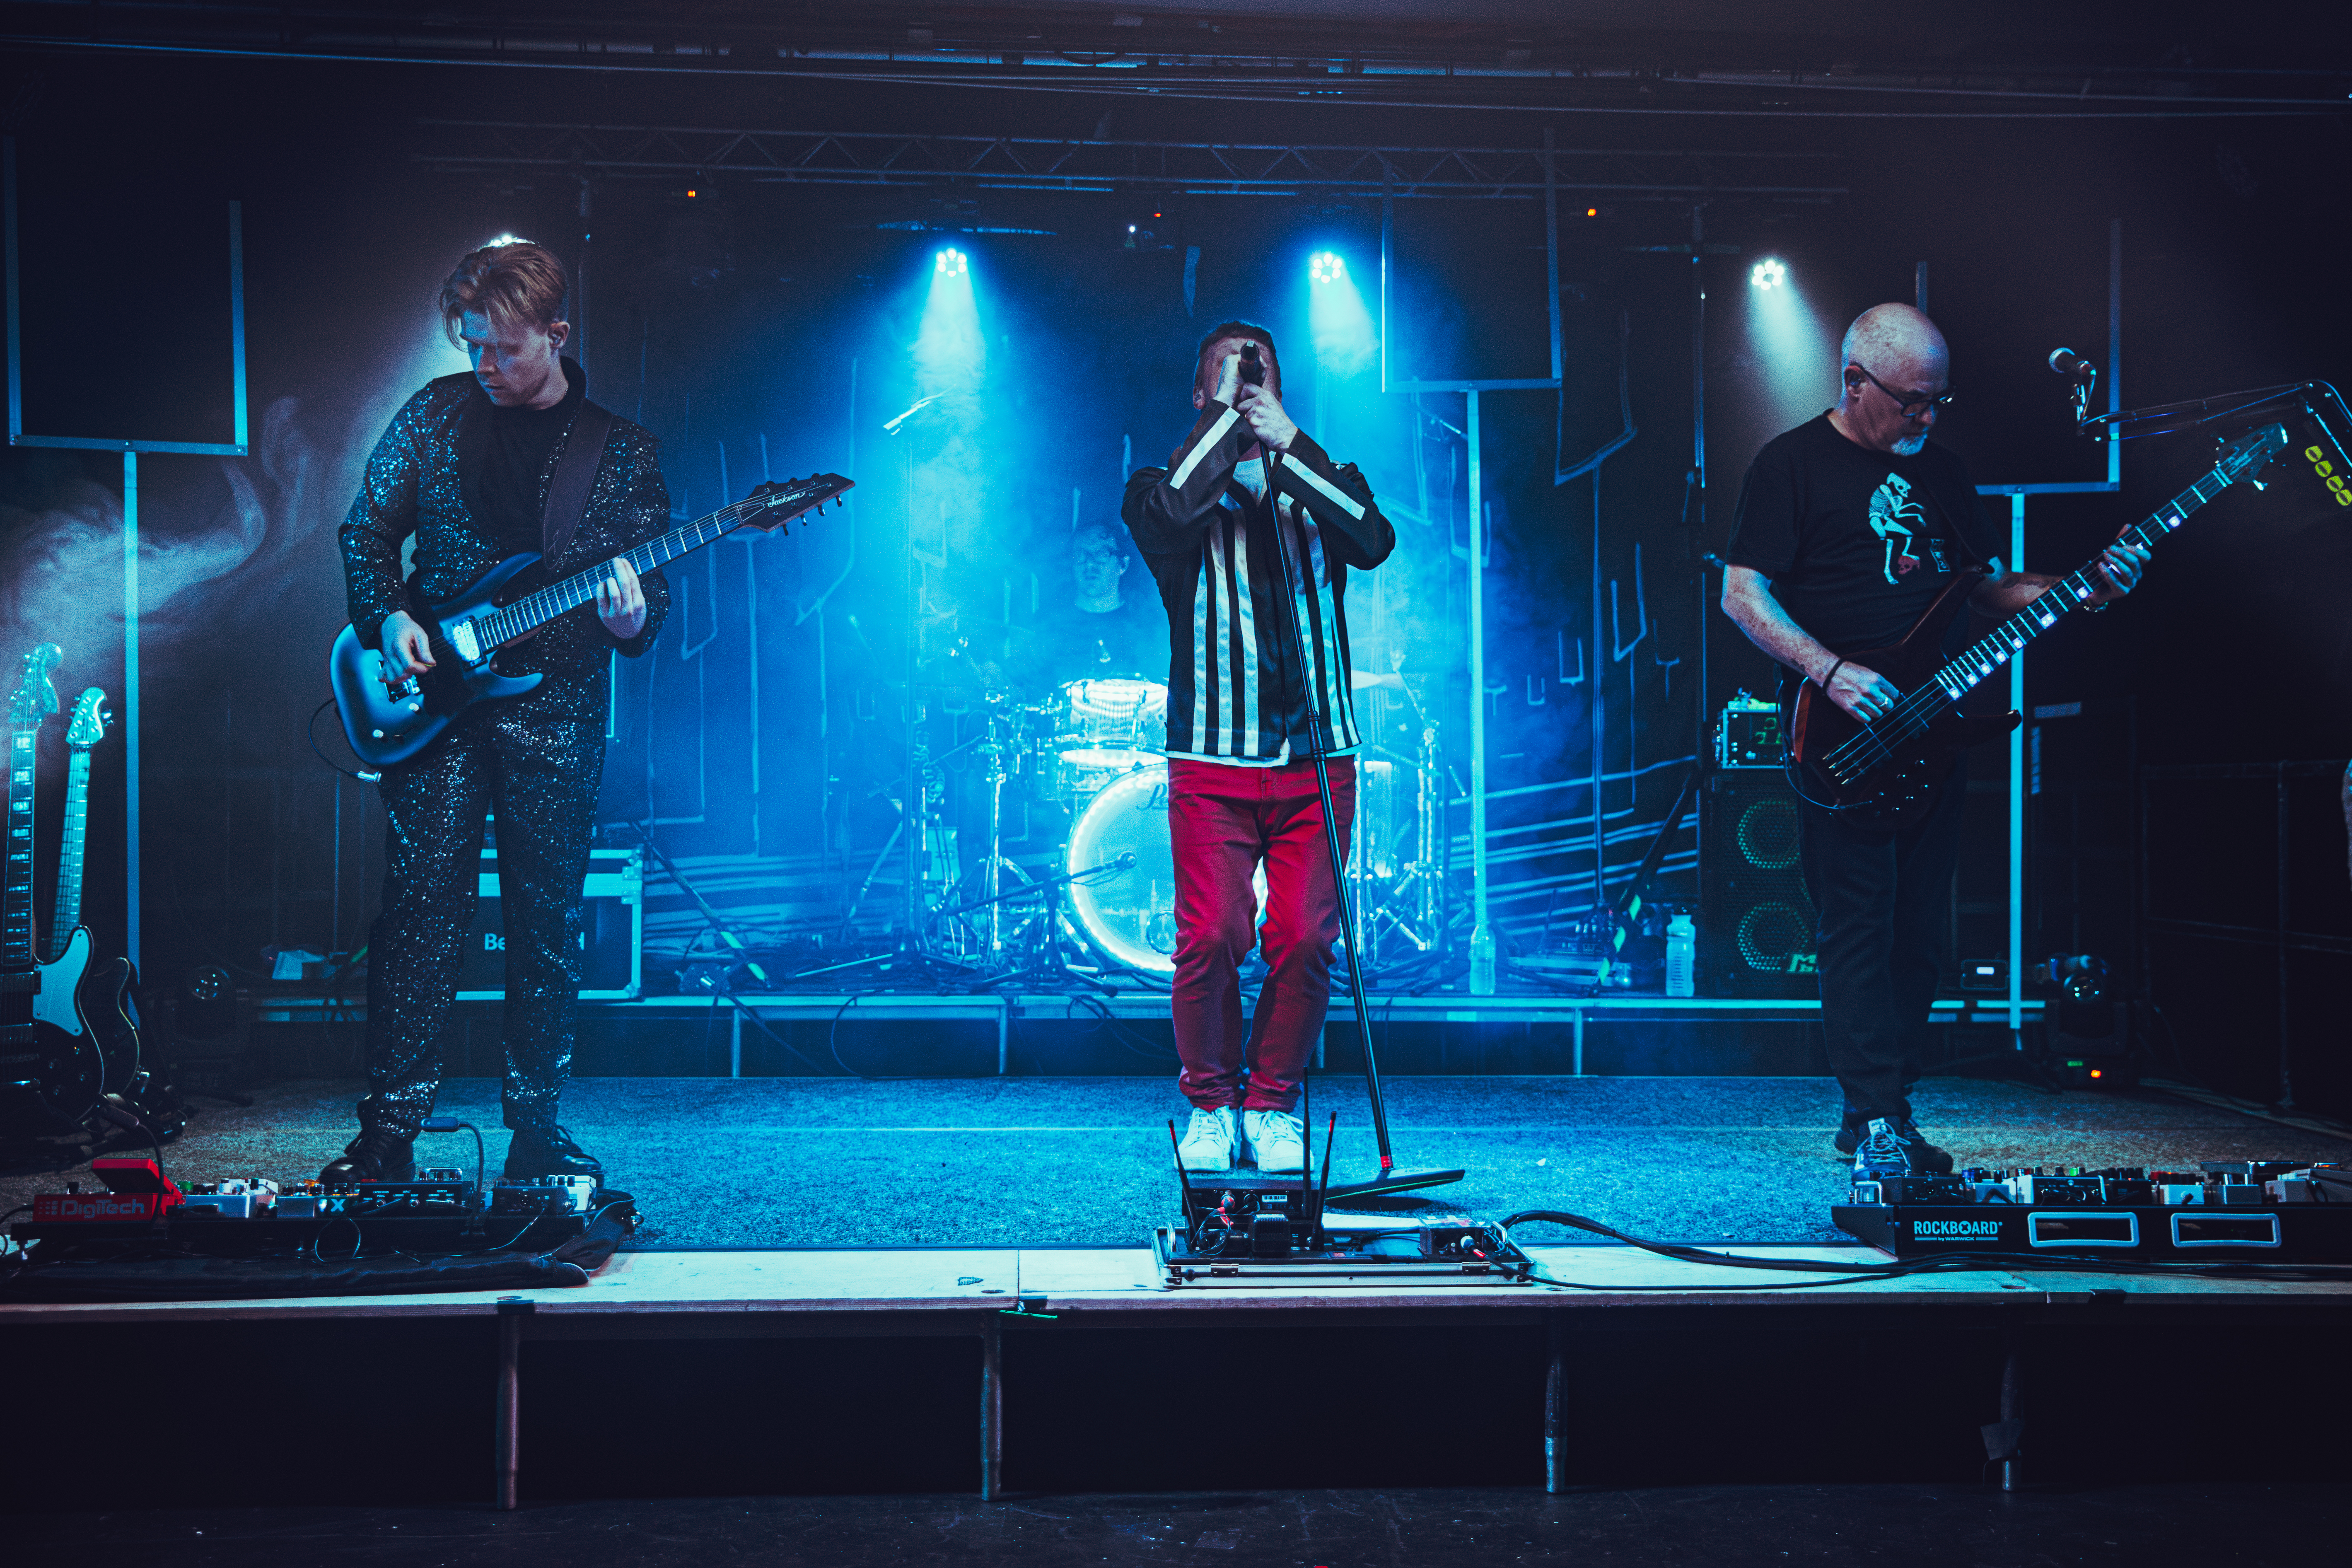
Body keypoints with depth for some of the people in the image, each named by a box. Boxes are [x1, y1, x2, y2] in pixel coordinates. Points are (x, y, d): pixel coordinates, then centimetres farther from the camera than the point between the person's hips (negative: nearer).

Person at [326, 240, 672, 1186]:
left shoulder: (620, 453, 4)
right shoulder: (438, 414, 7)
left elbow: (651, 599, 4)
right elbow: (367, 531, 12)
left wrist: (630, 619, -19)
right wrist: (389, 619, -6)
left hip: (555, 713, 0)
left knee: (548, 924, 4)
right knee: (421, 908, -4)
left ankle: (535, 1132, 17)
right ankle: (388, 1134, 5)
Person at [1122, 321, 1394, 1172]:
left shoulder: (1320, 487, 15)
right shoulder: (1163, 489, 9)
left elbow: (1374, 543, -6)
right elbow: (1172, 512, -17)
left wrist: (1287, 442, -11)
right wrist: (1227, 408, -8)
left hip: (1316, 758, 2)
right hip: (1213, 759, -2)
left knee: (1304, 939, -3)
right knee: (1211, 937, -10)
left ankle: (1271, 1109, 13)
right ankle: (1211, 1109, 10)